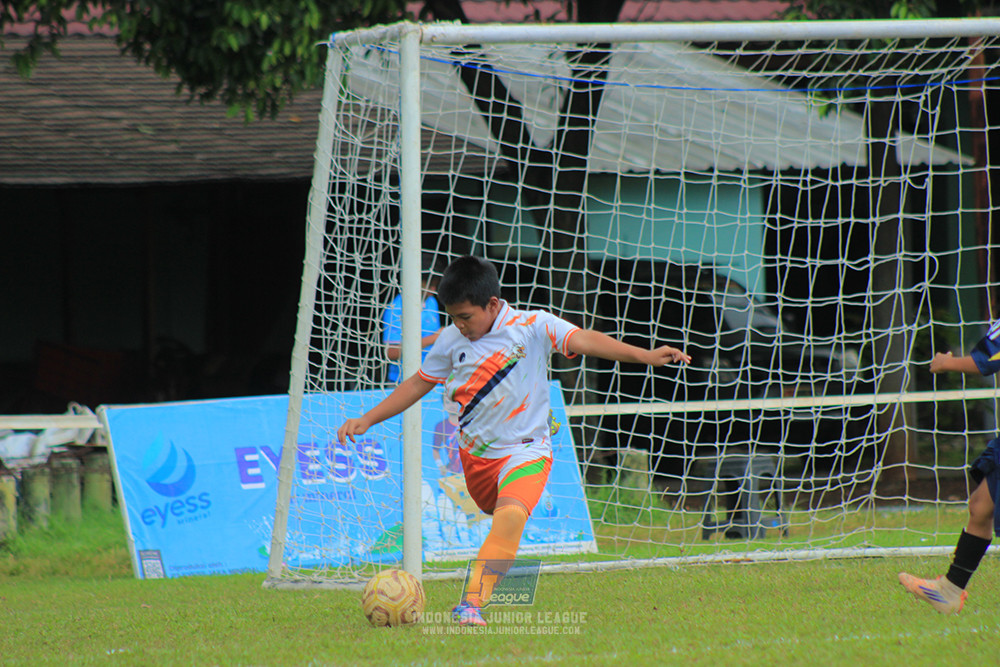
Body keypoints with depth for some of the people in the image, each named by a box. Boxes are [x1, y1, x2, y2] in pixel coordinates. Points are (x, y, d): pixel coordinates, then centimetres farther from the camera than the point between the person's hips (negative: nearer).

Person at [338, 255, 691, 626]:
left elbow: (582, 340, -22)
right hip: (475, 453, 6)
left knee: (510, 515, -27)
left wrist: (646, 356, -34)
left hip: (526, 452, -6)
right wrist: (367, 420, 14)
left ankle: (472, 605, -35)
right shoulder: (453, 340, 2)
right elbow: (419, 383, 15)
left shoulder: (533, 327, -11)